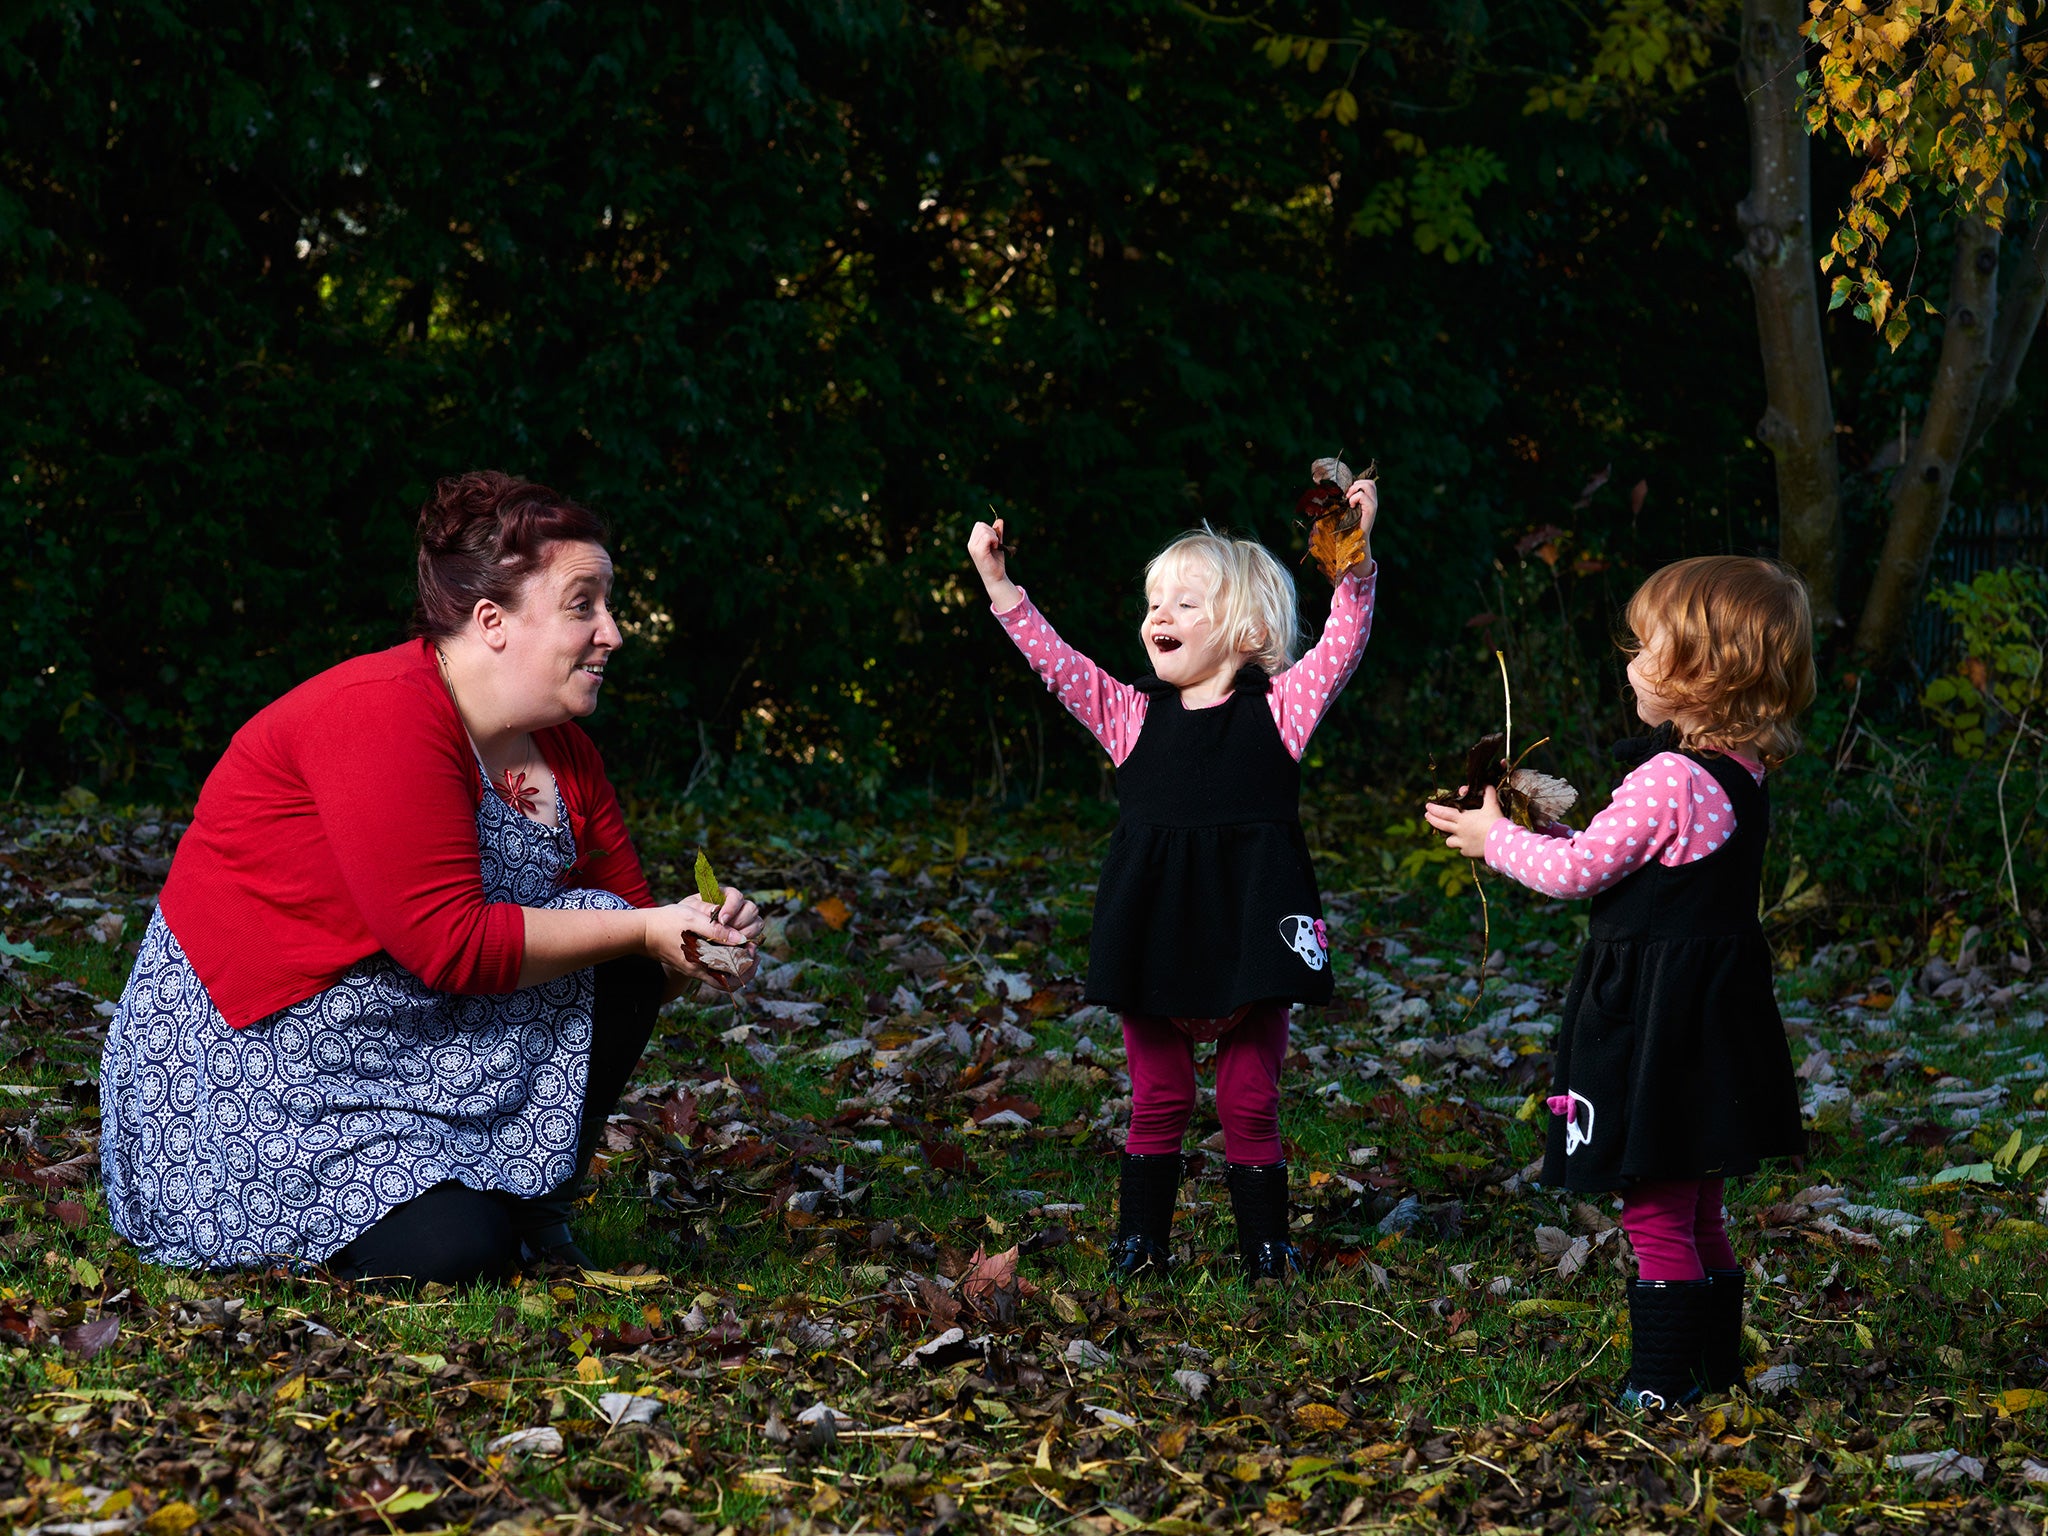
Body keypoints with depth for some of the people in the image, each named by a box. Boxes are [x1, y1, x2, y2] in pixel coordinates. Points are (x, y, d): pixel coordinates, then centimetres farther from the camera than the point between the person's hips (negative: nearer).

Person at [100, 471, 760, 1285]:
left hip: (413, 1032, 8)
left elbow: (628, 934, 9)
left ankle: (527, 1208, 5)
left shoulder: (564, 757, 4)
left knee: (613, 970, -9)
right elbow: (449, 943, -27)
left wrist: (699, 943, -15)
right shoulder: (384, 715, -23)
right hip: (246, 1047, -8)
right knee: (446, 1253, -24)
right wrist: (644, 929, -23)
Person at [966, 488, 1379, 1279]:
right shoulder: (1132, 715, 7)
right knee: (1157, 1104, 10)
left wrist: (1355, 558, -20)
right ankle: (1140, 1241, 19)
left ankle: (1265, 1245, 16)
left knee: (1251, 1106, 6)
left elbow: (1342, 643, -7)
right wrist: (998, 586, -6)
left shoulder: (1277, 709, 1)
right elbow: (1057, 663, 1)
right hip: (1155, 943, 2)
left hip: (1250, 937, -2)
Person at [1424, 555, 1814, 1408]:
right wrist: (1544, 834, 15)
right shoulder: (1741, 776, 8)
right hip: (1716, 1010, 9)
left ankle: (1663, 1383, 0)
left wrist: (1496, 840, 0)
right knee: (1697, 1213, 18)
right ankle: (1716, 1366, 26)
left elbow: (1580, 871, -15)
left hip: (1654, 1019, -9)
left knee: (1655, 1212, -3)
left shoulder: (1667, 782, -21)